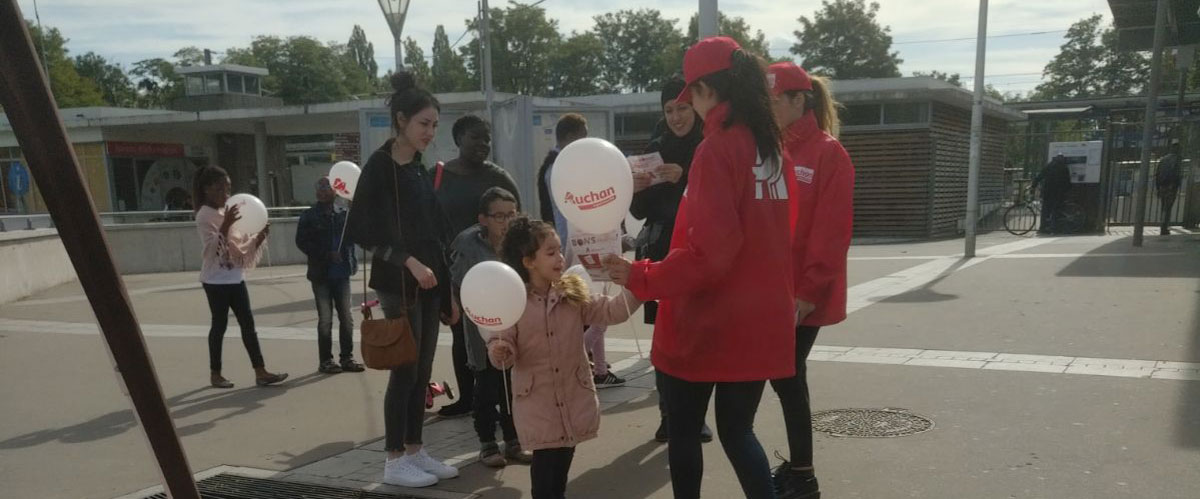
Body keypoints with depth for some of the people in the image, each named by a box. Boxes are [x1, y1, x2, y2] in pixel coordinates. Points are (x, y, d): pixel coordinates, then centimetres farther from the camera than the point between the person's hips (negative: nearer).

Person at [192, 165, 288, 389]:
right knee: (220, 324, 0)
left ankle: (260, 372, 2)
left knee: (248, 323, 3)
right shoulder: (204, 216, -10)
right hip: (216, 280, -7)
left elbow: (243, 247, 14)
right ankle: (215, 374, 13)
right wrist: (226, 225, -32)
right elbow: (212, 248, -21)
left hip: (236, 277, 7)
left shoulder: (229, 212, 13)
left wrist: (260, 236, -4)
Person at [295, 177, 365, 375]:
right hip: (321, 274, -3)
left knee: (346, 318, 7)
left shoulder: (343, 215, 6)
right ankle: (325, 360, 12)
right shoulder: (309, 216, -3)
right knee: (325, 320, 3)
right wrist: (327, 255, -16)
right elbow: (301, 242, -10)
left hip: (342, 273, 3)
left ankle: (346, 358, 17)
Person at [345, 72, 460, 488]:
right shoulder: (380, 166, -9)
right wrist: (408, 262, -20)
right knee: (405, 370, -3)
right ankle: (394, 460, 9)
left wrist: (449, 291, 12)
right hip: (398, 283, -7)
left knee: (423, 370, 10)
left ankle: (415, 451, 20)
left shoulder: (422, 171, 12)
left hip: (430, 282, 7)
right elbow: (362, 230, -13)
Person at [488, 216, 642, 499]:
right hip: (537, 405, -3)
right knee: (545, 470, 1)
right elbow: (505, 351, -7)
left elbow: (611, 312, -7)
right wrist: (499, 352, -30)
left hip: (573, 400, 3)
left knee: (561, 468, 13)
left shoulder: (573, 293, 1)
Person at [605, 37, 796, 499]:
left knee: (684, 432, 11)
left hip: (708, 322, -7)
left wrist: (640, 278, -16)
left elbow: (707, 252, -21)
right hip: (760, 321, 7)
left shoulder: (717, 149, -16)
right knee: (737, 430, 17)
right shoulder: (770, 146, 7)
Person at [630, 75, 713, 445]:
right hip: (662, 252, 3)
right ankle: (669, 414, 10)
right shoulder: (656, 148, 10)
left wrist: (685, 179, -22)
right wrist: (638, 190, -11)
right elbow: (641, 211, 10)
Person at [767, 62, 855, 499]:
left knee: (789, 377, -2)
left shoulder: (828, 153, -10)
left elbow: (832, 231, -15)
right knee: (784, 376, 13)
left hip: (803, 294, -7)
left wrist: (809, 290, -17)